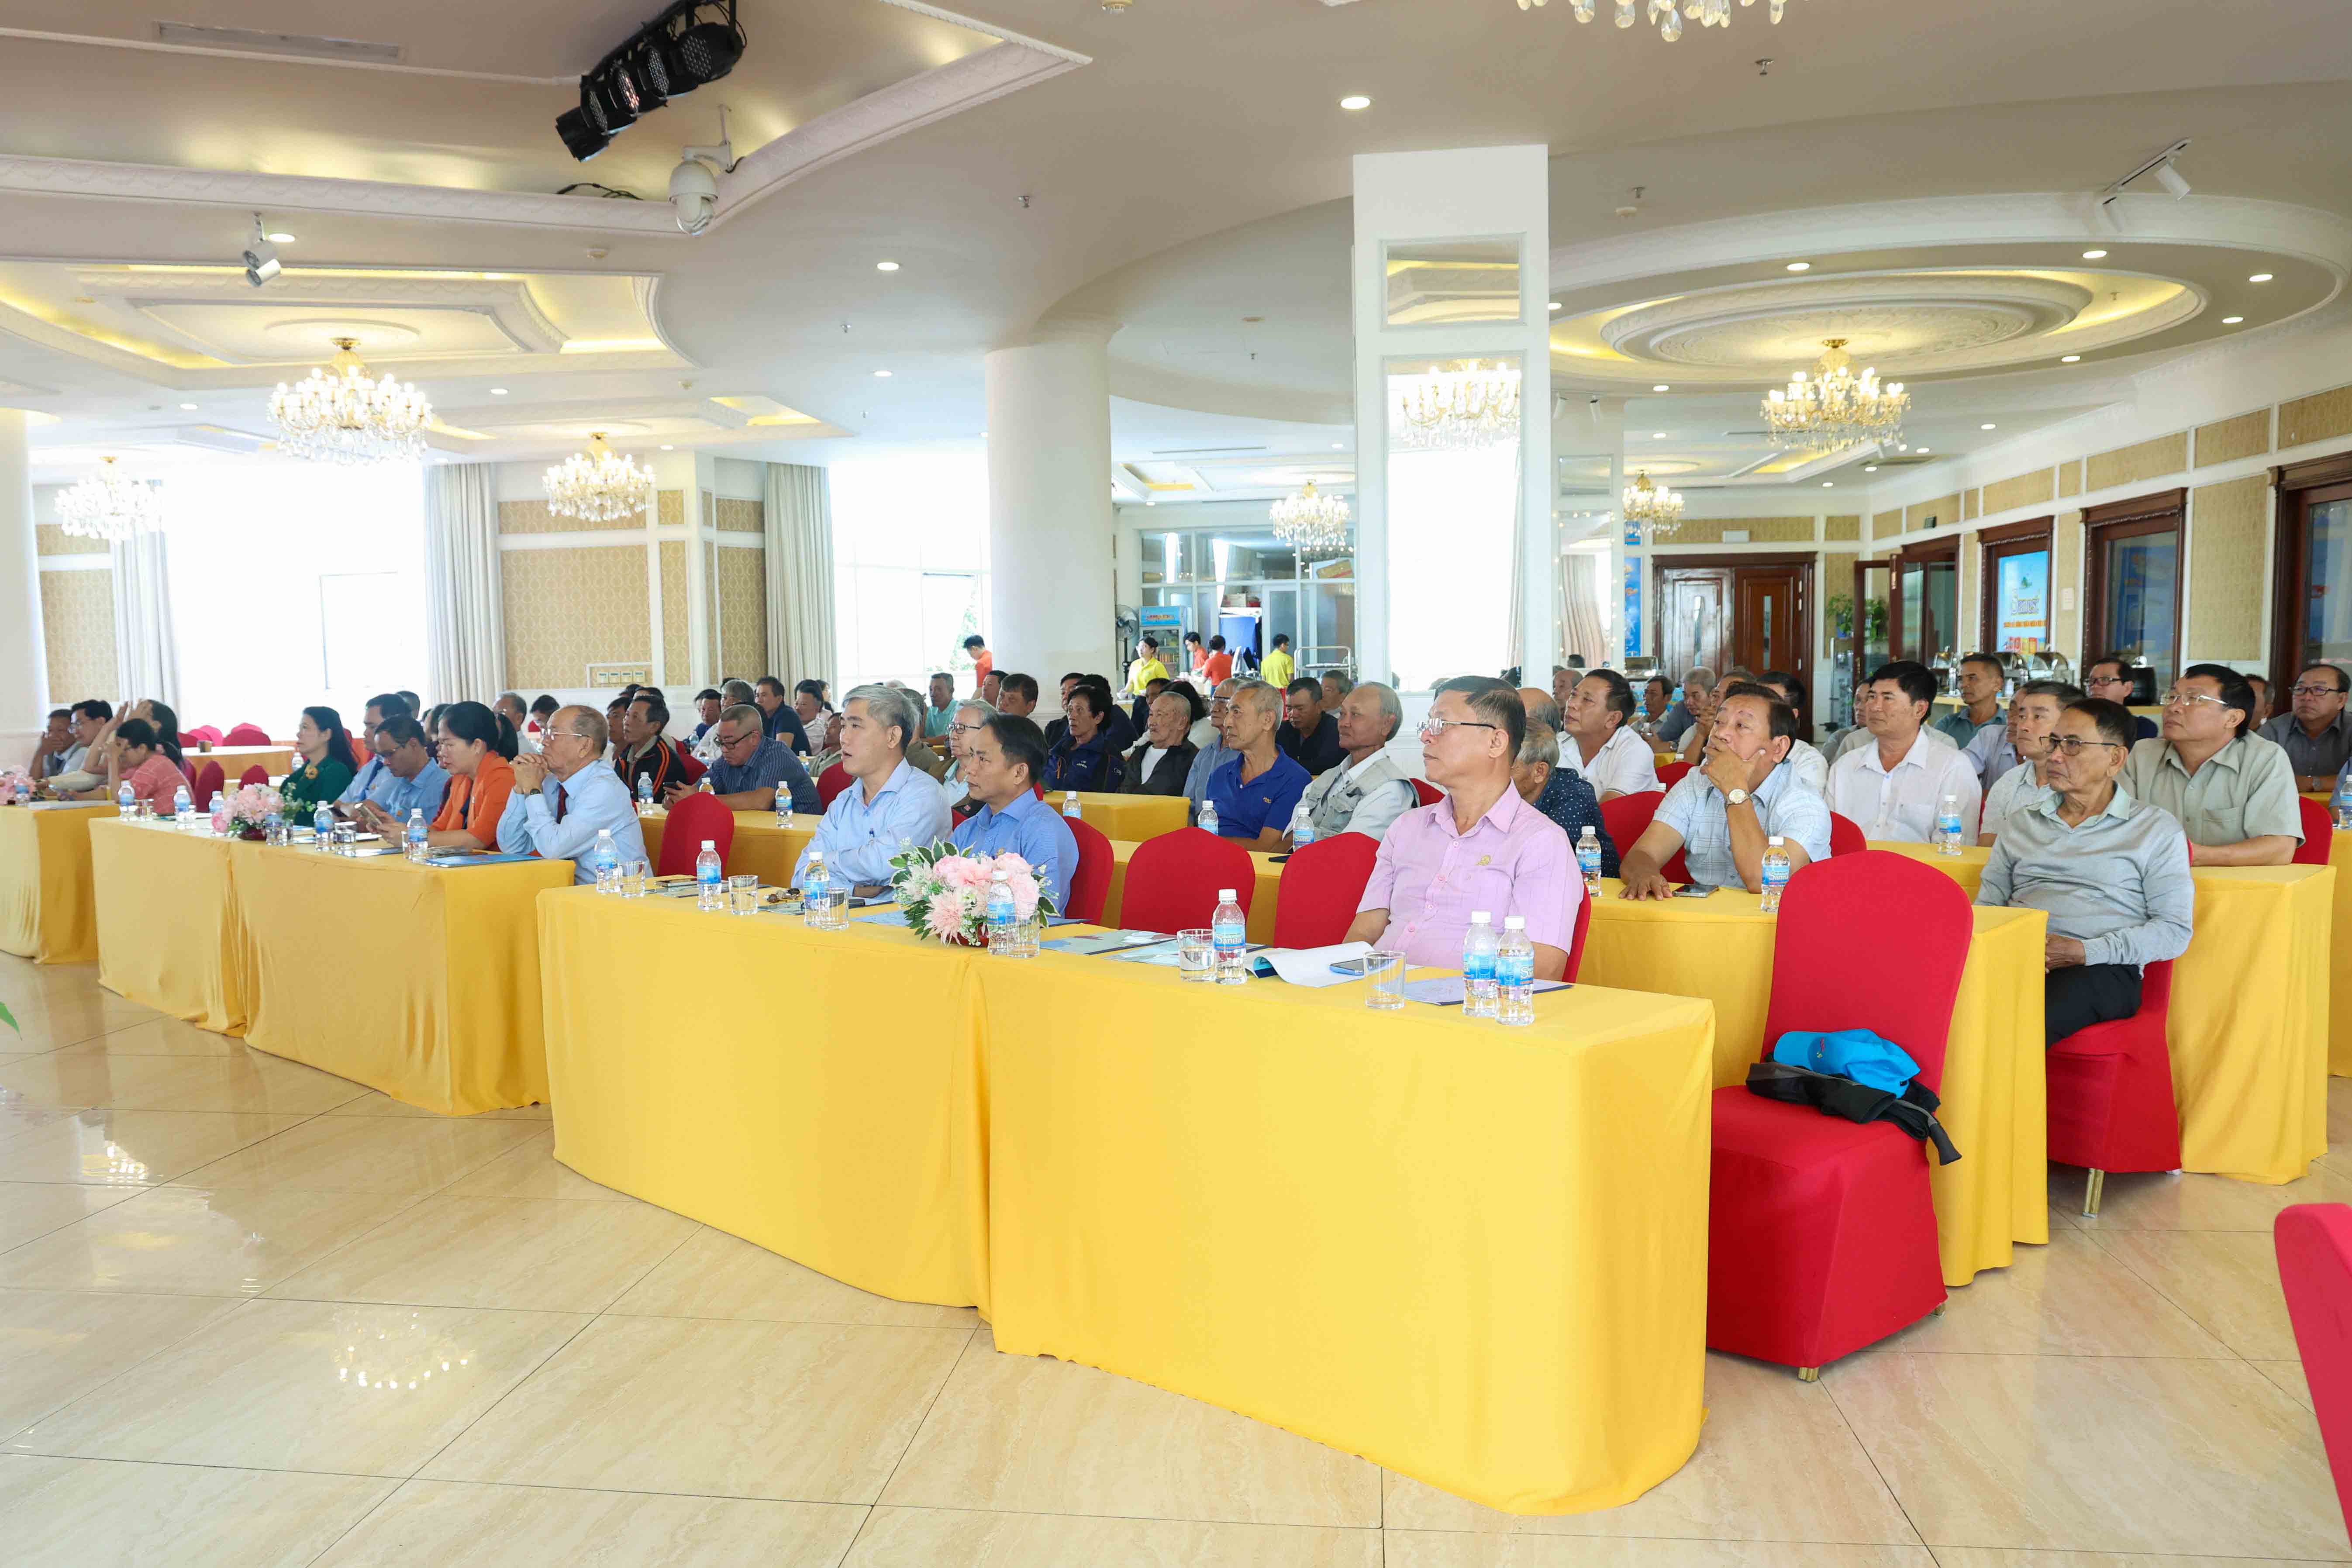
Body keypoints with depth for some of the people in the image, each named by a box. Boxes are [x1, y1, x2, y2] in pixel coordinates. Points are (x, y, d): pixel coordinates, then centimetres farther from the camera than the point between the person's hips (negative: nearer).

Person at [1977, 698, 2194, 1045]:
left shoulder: (2156, 830, 12)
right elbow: (1987, 904, 18)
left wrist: (2084, 951, -10)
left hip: (2103, 968, -3)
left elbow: (2175, 930, 4)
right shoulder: (2022, 823, 24)